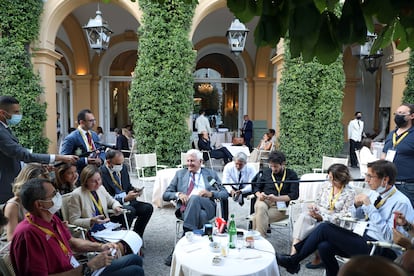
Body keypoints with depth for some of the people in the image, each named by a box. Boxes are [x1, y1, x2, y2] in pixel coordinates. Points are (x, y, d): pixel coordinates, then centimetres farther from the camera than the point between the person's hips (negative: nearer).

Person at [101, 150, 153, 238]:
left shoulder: (123, 168, 5)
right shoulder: (101, 173, -18)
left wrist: (135, 191, -4)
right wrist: (125, 199, -26)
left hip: (126, 201, 7)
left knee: (148, 208, -12)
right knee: (130, 210, -33)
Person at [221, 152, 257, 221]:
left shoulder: (250, 168, -19)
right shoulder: (228, 167, -17)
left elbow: (252, 185, -22)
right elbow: (225, 182, -18)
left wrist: (241, 191, -40)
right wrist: (231, 190, -40)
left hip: (246, 189, 0)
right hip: (233, 188, 1)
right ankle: (224, 220, -19)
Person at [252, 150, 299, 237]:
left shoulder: (291, 175, 7)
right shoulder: (266, 172, 17)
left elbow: (295, 194, -2)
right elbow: (256, 187, 18)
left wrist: (276, 198, -15)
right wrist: (259, 195, -7)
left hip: (279, 205, -2)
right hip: (264, 201, 2)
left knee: (257, 218, -31)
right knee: (260, 207, -37)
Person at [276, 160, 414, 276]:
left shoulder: (400, 202, -16)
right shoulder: (374, 193, 7)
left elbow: (389, 236, -23)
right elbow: (357, 215, 18)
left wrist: (370, 207, -25)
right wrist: (357, 205, -6)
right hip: (365, 239, 7)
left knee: (324, 228, -15)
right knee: (324, 247, -17)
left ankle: (293, 261, -1)